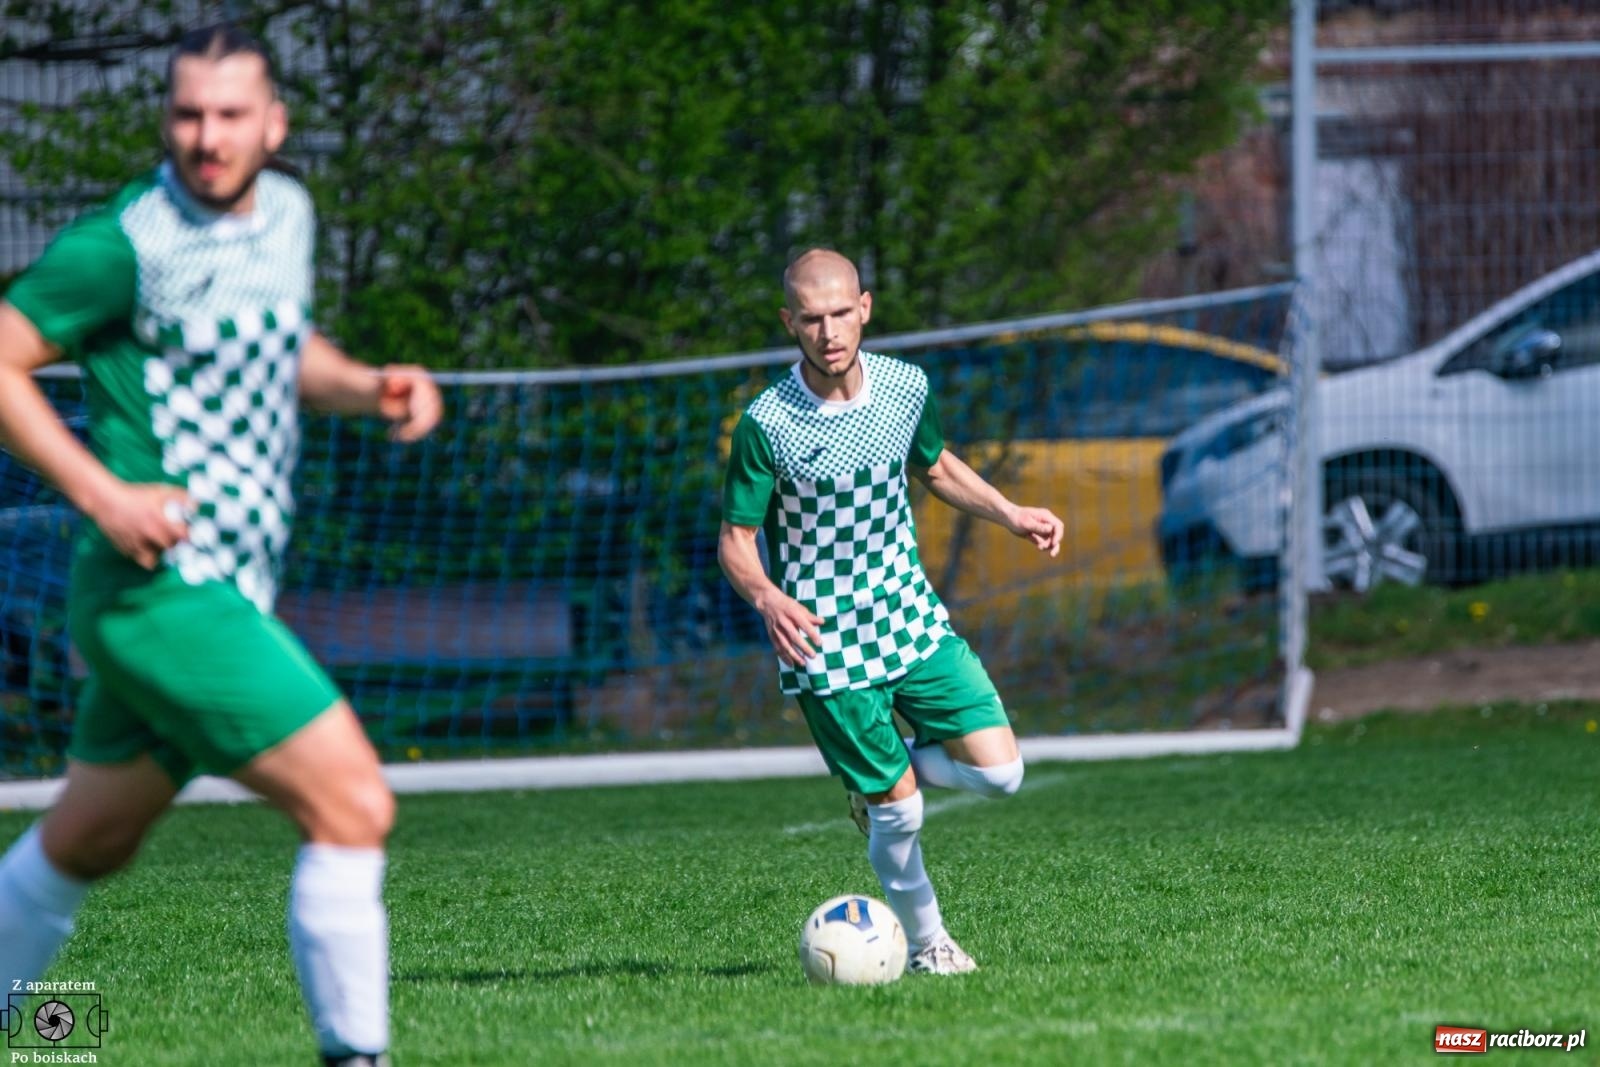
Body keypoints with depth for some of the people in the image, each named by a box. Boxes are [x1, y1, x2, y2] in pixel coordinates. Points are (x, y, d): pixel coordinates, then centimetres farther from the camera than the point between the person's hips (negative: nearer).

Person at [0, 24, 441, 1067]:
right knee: (354, 805, -15)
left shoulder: (286, 211, 11)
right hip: (164, 585, -9)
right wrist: (103, 493, -18)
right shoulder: (121, 243, -13)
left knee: (84, 844, 20)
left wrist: (369, 386, 7)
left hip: (232, 587, 9)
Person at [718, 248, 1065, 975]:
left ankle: (884, 783, 24)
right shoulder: (766, 424, -16)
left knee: (998, 772, -6)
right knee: (899, 811, -3)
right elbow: (734, 540, -10)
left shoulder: (906, 387, -3)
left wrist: (1010, 515, 6)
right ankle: (927, 943, 22)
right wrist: (767, 599, -30)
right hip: (825, 642, -4)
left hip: (913, 621, 4)